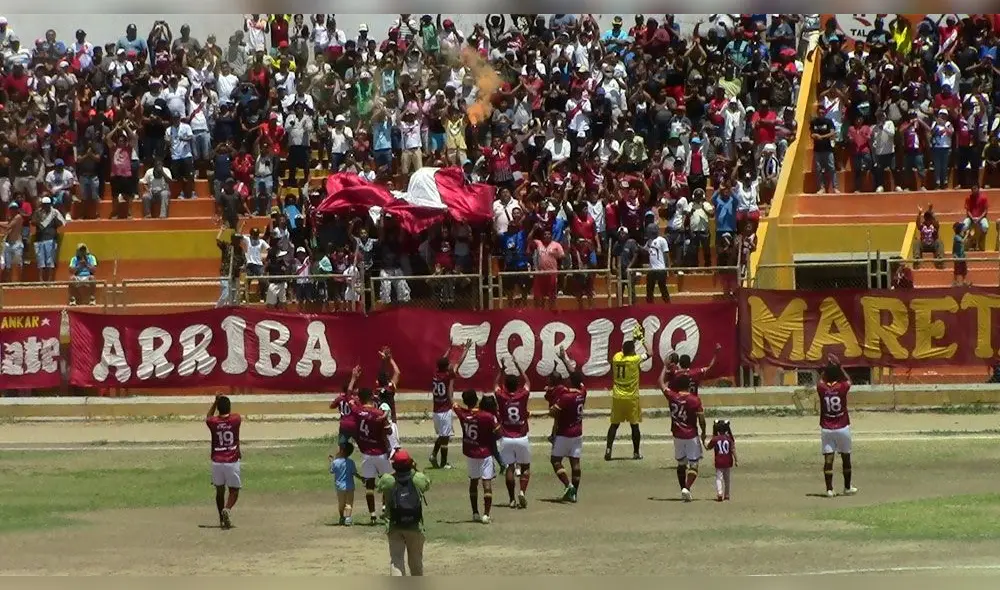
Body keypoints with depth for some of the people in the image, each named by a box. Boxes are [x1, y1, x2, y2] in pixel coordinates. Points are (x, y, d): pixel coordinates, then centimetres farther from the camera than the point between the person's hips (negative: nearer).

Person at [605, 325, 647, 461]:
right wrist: (642, 341, 13)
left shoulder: (616, 357, -1)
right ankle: (636, 452, 9)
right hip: (631, 398, -3)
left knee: (614, 424, 7)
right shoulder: (634, 359, -12)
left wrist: (633, 340, 29)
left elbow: (625, 351, 23)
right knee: (634, 425, 6)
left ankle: (608, 449, -4)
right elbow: (648, 354, 4)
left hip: (617, 397, 3)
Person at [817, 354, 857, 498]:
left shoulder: (822, 388, -8)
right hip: (842, 428, 0)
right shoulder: (843, 387, -9)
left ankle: (829, 489, -7)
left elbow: (820, 379, 16)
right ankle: (847, 487, 21)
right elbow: (848, 380, 14)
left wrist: (827, 368, 11)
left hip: (826, 429, 0)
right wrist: (839, 367, 11)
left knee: (828, 459, -1)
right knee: (846, 458, 13)